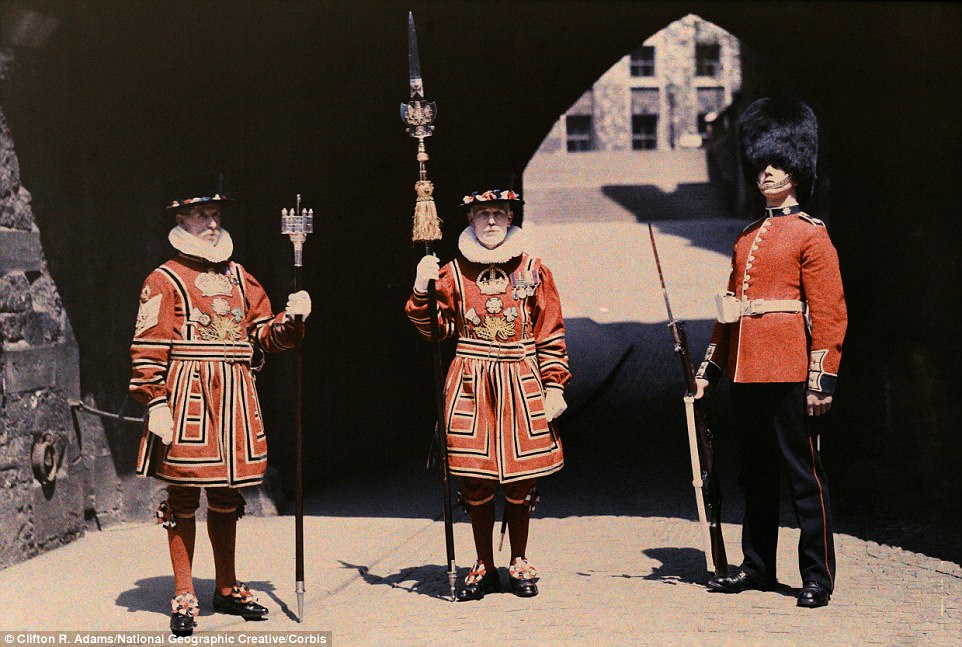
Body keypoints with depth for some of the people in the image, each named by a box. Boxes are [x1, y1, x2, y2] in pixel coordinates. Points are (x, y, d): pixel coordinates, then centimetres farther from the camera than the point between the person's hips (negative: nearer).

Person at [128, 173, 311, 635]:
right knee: (183, 496, -1)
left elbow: (265, 334, 14)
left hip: (235, 398, 6)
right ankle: (183, 597, 7)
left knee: (227, 495, 13)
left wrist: (291, 318, -6)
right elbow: (148, 349, -9)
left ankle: (227, 588, 24)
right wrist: (156, 404, -16)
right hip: (187, 394, -6)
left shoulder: (238, 277, 15)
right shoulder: (165, 281, -4)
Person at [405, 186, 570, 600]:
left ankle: (519, 563, 20)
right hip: (471, 386, 0)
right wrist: (423, 290, -9)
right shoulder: (454, 273, 4)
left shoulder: (533, 271, 3)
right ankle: (484, 566, 16)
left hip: (521, 385, 0)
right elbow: (434, 329, 7)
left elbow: (551, 335, 4)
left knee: (520, 480, 5)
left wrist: (555, 386, -1)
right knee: (475, 480, 3)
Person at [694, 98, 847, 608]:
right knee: (756, 475, 14)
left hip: (789, 373, -7)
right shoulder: (749, 237, 16)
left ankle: (817, 577, 5)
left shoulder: (811, 235, -4)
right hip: (747, 373, 7)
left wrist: (823, 379, -15)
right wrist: (710, 367, 17)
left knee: (803, 474, -2)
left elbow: (828, 313, -9)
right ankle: (757, 567, 24)